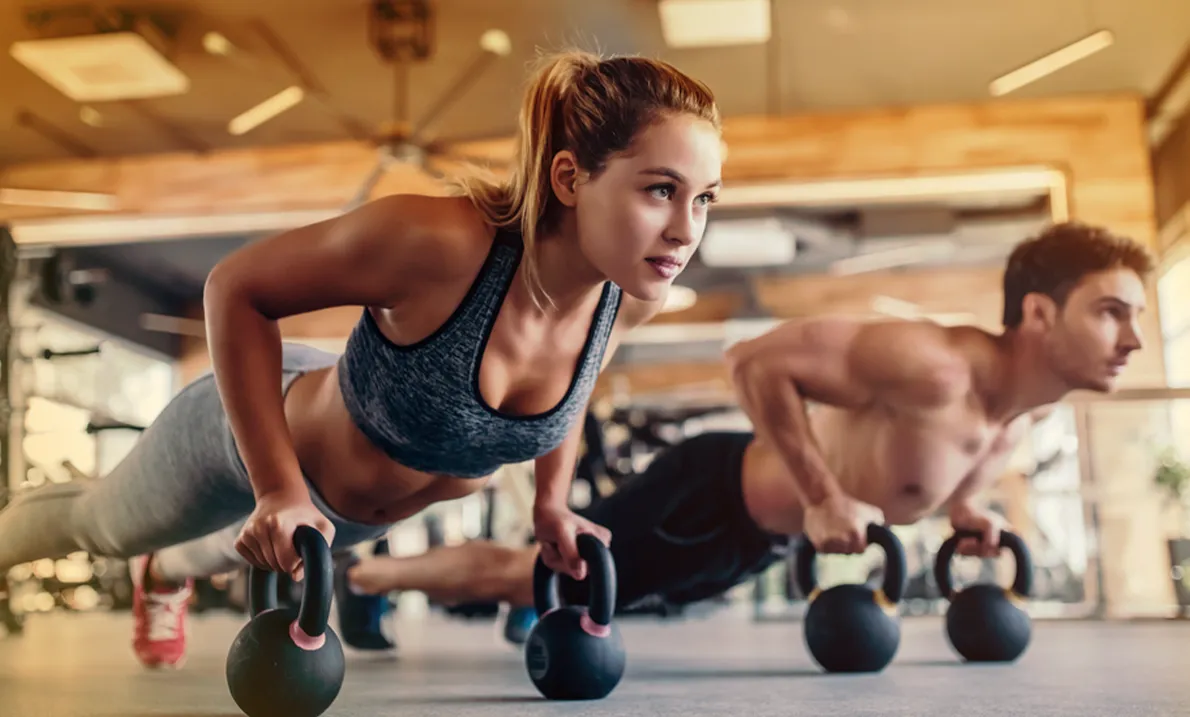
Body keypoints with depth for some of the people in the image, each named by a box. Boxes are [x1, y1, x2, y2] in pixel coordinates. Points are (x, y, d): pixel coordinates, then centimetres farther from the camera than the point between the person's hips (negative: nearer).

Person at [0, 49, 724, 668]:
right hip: (252, 436, -5)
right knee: (99, 525, 28)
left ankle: (165, 576, 75)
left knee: (238, 551, 40)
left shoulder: (631, 294, -26)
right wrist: (280, 490, -32)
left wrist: (552, 502, -2)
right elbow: (237, 288, -30)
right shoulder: (439, 242, -44)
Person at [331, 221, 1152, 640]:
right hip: (715, 496, -8)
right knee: (529, 573, 6)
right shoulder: (934, 368, -35)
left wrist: (963, 503, 2)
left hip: (757, 534, 9)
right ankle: (359, 574, 27)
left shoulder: (1040, 402, -5)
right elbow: (756, 359, -34)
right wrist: (821, 498, -32)